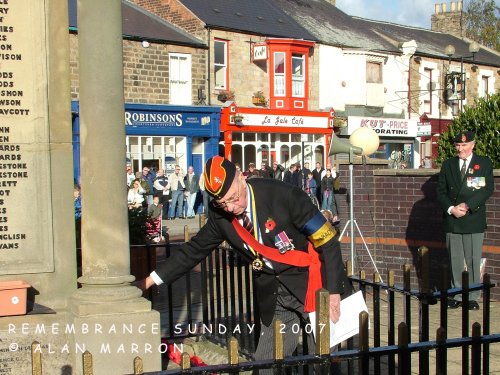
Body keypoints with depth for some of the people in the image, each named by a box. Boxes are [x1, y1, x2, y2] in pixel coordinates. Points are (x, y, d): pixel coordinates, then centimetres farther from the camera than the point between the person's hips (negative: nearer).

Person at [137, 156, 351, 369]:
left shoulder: (283, 195, -19)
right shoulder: (219, 215, -4)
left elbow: (328, 241, -15)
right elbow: (194, 250, 8)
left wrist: (333, 292, -17)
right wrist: (149, 281, 6)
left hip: (313, 283, -4)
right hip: (274, 296, 4)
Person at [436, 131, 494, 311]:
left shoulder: (484, 163, 3)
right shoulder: (448, 165, 11)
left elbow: (487, 190, -5)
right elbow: (441, 191, 8)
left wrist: (467, 206, -14)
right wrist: (451, 209, -8)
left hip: (474, 220, -2)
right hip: (452, 221, 3)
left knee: (473, 260, 0)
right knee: (455, 261, 6)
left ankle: (473, 297, 8)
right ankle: (457, 295, 13)